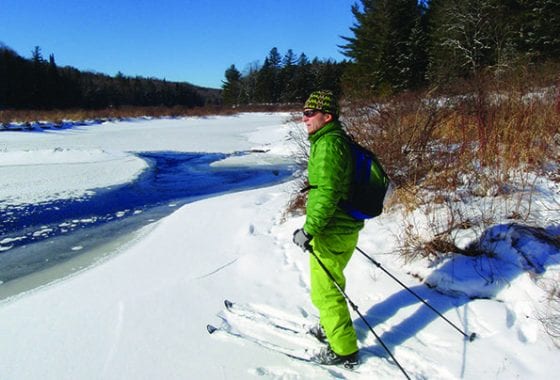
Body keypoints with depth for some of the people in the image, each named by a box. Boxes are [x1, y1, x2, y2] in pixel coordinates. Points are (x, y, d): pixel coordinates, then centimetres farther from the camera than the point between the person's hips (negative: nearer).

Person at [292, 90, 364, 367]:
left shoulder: (328, 144, -20)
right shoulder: (337, 139, 13)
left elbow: (327, 193, -29)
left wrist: (309, 229, -29)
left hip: (331, 233, -10)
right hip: (344, 227, 10)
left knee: (325, 291, 2)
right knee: (330, 283, 26)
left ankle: (344, 350, 16)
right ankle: (330, 326, 45)